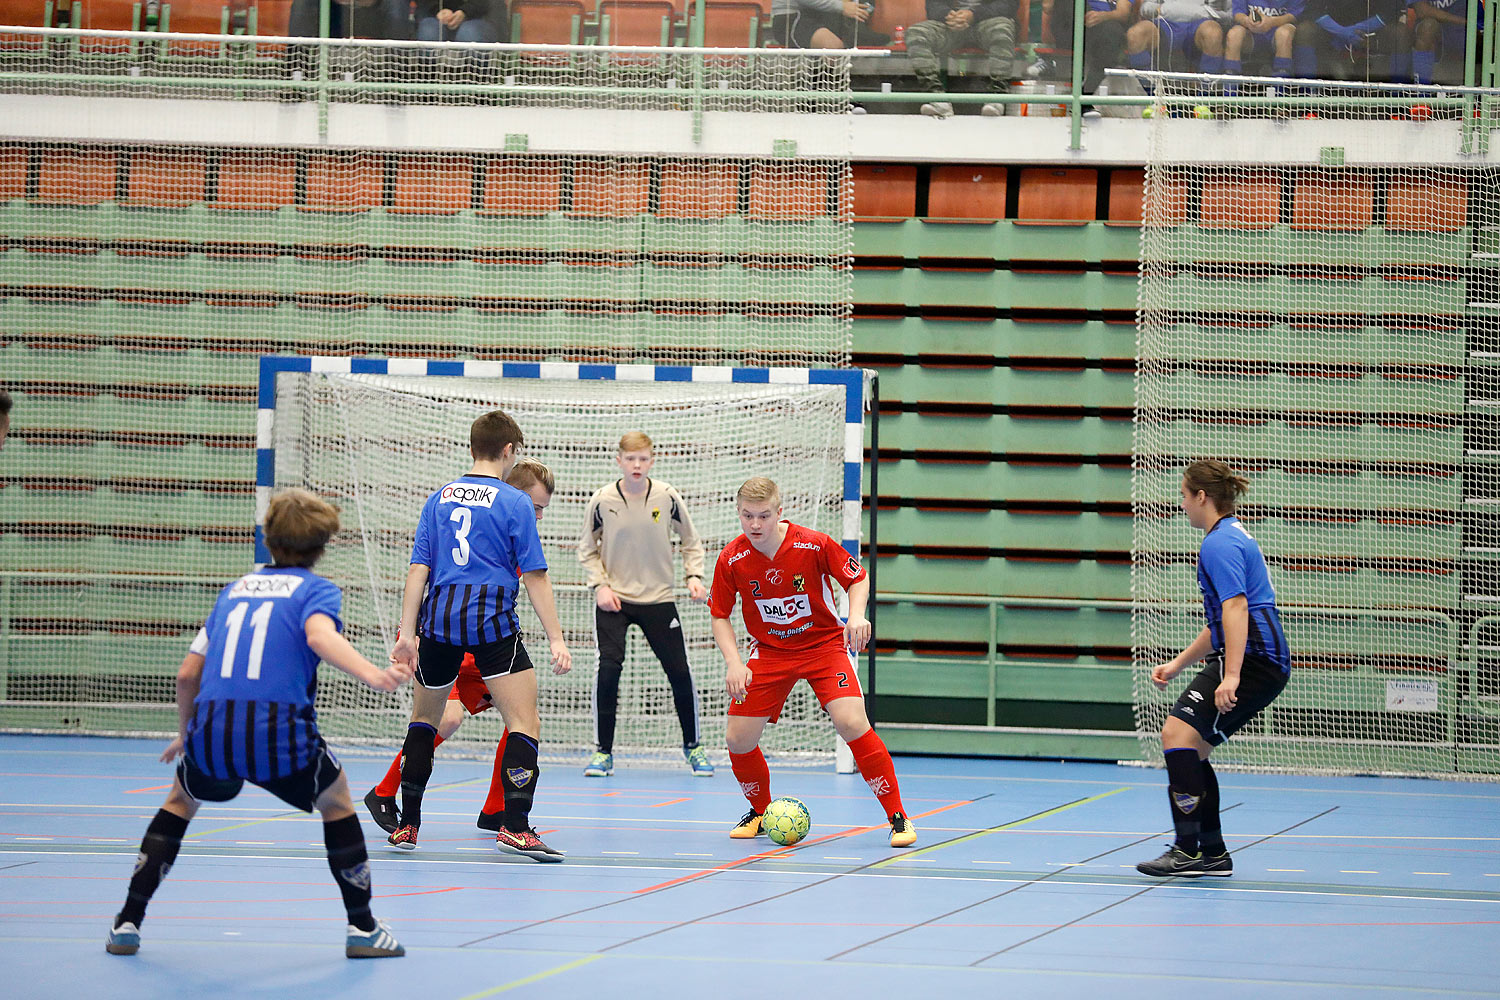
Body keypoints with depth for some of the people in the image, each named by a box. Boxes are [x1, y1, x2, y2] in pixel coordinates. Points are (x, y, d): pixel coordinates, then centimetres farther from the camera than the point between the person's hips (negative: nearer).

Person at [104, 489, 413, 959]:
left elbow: (187, 674, 24)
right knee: (337, 803, 24)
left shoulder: (234, 589, 24)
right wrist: (372, 674, -30)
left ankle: (128, 923, 25)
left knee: (180, 801, 32)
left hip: (211, 733, 4)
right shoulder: (316, 589, 9)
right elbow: (319, 636, -16)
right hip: (282, 737, -4)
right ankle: (362, 927, 23)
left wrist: (185, 733, 39)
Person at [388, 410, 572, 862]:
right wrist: (556, 638, -5)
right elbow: (534, 576, -6)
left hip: (438, 619, 5)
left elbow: (418, 568, 6)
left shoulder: (439, 499, 10)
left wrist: (408, 632, 7)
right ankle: (515, 827, -18)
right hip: (492, 621, -5)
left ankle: (408, 825, 22)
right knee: (525, 723, -4)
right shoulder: (514, 503, -2)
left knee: (424, 718, 21)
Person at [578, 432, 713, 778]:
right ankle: (603, 752, -6)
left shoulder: (667, 497, -4)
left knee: (679, 672, -2)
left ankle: (692, 746, 19)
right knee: (609, 667, -17)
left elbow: (691, 541, 10)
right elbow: (586, 549, 7)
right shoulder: (602, 500, -6)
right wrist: (600, 585, -7)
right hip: (614, 600, -1)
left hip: (658, 599, 1)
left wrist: (694, 576, -5)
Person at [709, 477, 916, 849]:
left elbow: (858, 579, -5)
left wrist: (857, 614, -24)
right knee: (738, 738, -4)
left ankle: (897, 816, -12)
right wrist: (734, 662, -14)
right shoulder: (731, 560, -12)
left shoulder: (814, 545, -19)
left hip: (825, 644, -3)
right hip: (770, 653, 3)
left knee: (851, 723, -24)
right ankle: (760, 811, 26)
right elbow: (720, 616, 0)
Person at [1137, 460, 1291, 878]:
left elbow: (1237, 608, -22)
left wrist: (1231, 676, -30)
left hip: (1253, 657, -11)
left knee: (1178, 733, -21)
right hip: (1263, 663, 11)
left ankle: (1188, 849, -24)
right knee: (1192, 750, 14)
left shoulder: (1220, 544, -9)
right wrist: (1177, 664, 31)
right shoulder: (1232, 536, 24)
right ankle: (1212, 853, 17)